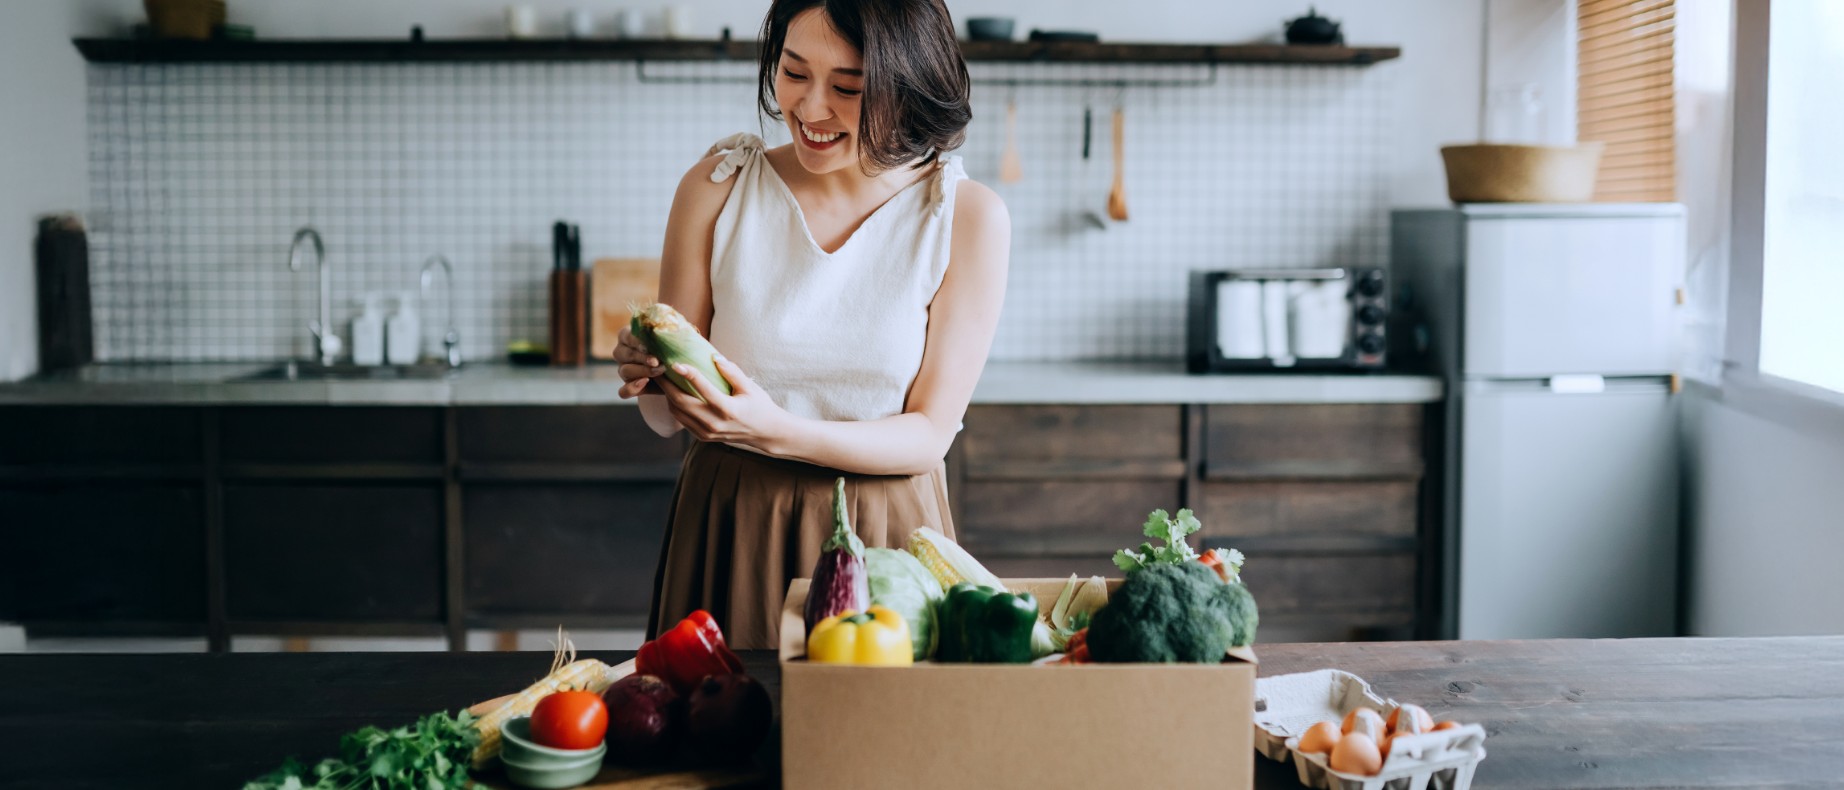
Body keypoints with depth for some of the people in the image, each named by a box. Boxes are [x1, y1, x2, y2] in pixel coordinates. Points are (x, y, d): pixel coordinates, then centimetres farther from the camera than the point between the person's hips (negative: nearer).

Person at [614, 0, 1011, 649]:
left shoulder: (968, 217, -8)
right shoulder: (717, 188, -4)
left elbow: (930, 433, -8)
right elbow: (667, 418, 0)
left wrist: (777, 431, -23)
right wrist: (652, 376, -22)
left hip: (883, 539, -1)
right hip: (728, 530, 1)